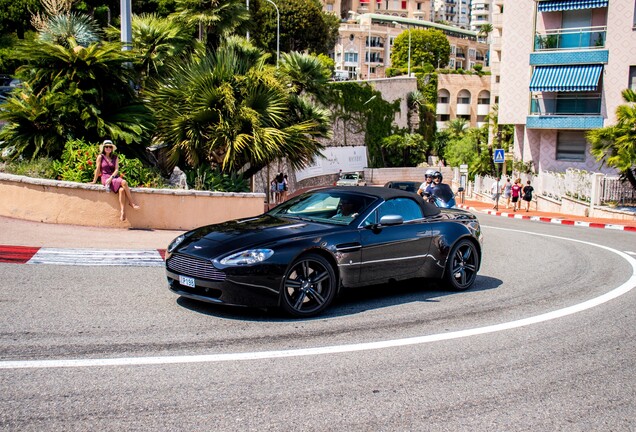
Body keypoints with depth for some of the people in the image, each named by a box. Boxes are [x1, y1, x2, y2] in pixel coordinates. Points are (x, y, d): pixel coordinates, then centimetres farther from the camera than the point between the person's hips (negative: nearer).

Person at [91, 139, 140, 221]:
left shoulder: (115, 158, 16)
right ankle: (132, 203, -22)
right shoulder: (100, 157, 8)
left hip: (114, 177, 3)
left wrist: (111, 177, -11)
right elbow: (98, 169, 7)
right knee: (124, 182, -30)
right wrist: (94, 181, 6)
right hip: (105, 178, -3)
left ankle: (122, 212, -37)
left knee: (121, 190, -30)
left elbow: (117, 170, 6)